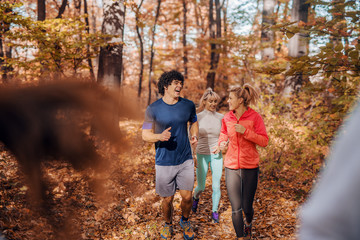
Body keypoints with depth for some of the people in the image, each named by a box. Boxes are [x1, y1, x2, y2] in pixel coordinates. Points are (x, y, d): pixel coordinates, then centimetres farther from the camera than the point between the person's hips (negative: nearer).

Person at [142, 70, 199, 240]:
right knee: (167, 200, 8)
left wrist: (195, 136, -2)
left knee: (187, 196, 2)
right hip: (164, 162, -2)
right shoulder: (153, 109, -8)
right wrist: (159, 136, -26)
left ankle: (185, 221, 34)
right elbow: (145, 135, -5)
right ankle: (168, 225, 38)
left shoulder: (188, 105, 1)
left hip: (186, 160, 2)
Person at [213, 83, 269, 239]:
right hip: (231, 167, 2)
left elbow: (264, 141, -12)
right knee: (236, 209, -2)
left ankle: (248, 223, 44)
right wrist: (221, 142, -1)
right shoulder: (227, 118, 2)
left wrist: (245, 131, -23)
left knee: (247, 208, 9)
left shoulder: (254, 117, -9)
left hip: (250, 168, -2)